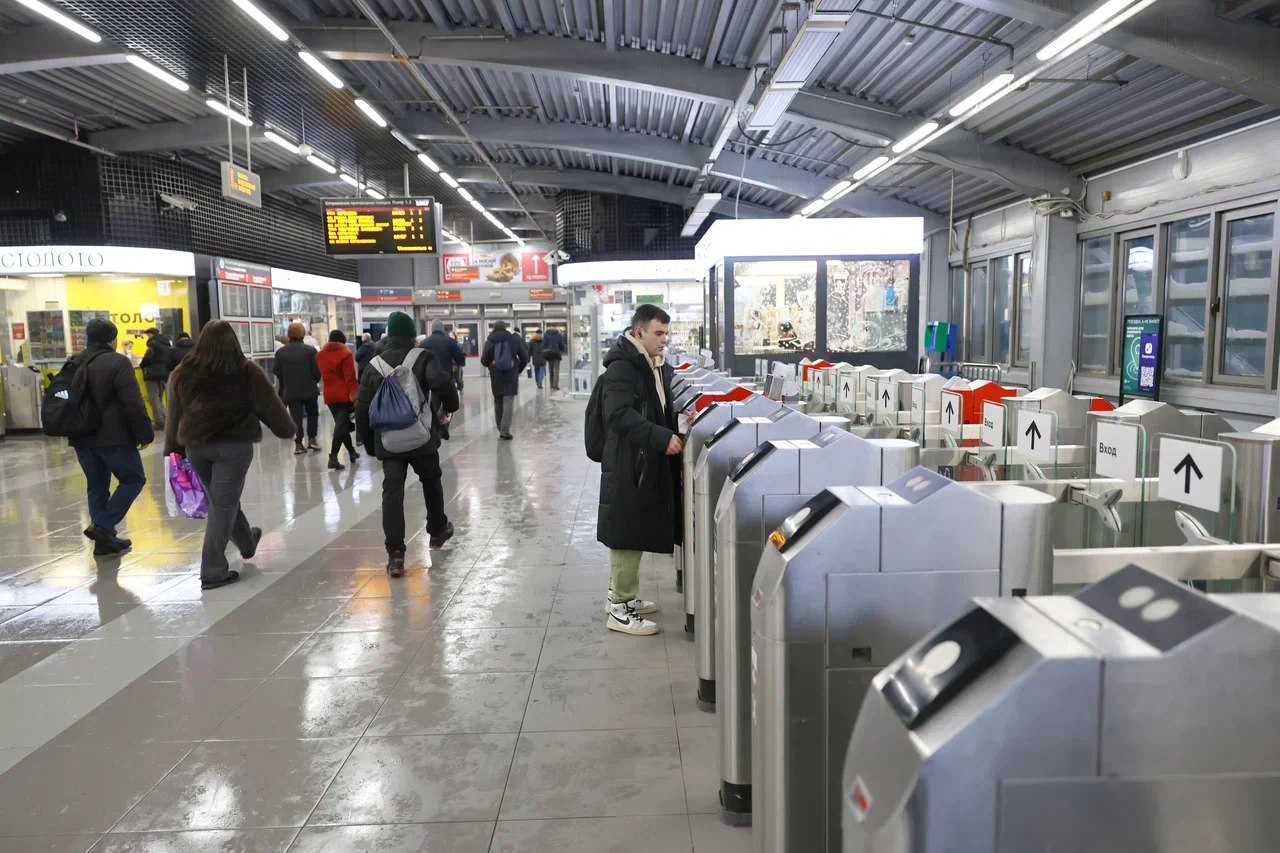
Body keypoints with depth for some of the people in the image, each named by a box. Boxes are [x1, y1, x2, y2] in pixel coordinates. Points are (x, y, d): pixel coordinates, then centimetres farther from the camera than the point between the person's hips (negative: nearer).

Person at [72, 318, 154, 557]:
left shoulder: (76, 364, 13)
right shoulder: (117, 362, -10)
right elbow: (133, 404, -16)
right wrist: (145, 433, -10)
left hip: (82, 438, 7)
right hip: (112, 437, -7)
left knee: (96, 486, 14)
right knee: (133, 479, 6)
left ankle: (104, 540, 15)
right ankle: (102, 525, -7)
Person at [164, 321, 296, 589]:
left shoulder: (183, 373, 4)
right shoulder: (247, 372, -6)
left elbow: (174, 416, 8)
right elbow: (270, 406, 2)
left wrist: (174, 448, 16)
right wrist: (287, 429, 17)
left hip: (195, 446, 5)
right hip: (234, 445, -4)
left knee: (221, 500, 22)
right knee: (223, 506, 1)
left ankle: (247, 542, 44)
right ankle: (213, 572, 1)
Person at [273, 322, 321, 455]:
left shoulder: (280, 352, -3)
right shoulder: (310, 350, -10)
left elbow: (276, 371, 1)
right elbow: (316, 371, -11)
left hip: (290, 390, 1)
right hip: (308, 389, -1)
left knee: (296, 416, 4)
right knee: (312, 413, 17)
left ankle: (298, 444, 3)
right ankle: (311, 439, 13)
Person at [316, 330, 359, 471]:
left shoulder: (320, 355, 9)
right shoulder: (345, 354, -9)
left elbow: (322, 375, 17)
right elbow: (350, 378, -13)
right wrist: (355, 394, -13)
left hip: (329, 395, 6)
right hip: (344, 395, -6)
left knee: (341, 424, 17)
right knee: (341, 426, -7)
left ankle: (352, 452, 26)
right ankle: (333, 458, -15)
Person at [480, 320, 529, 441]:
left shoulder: (490, 341, -1)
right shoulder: (514, 339, 1)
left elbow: (484, 360, 0)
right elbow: (525, 358, 3)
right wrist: (518, 370, 19)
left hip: (496, 376, 1)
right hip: (511, 375, -1)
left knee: (498, 402, 14)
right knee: (508, 402, -4)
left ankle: (501, 429, 20)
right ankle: (505, 430, -15)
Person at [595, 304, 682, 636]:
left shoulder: (657, 366, 14)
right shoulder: (621, 367, -14)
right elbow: (620, 415, -25)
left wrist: (676, 430, 5)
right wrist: (662, 438, -29)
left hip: (648, 462, 9)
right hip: (628, 464, -9)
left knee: (637, 533, 16)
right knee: (627, 535, -3)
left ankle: (625, 596, 30)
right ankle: (620, 609, 6)